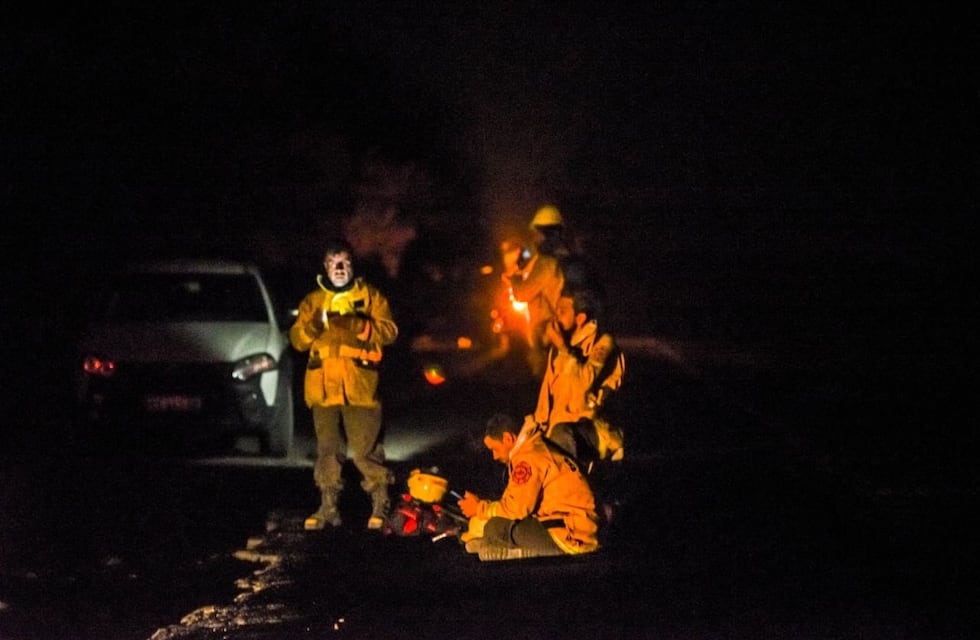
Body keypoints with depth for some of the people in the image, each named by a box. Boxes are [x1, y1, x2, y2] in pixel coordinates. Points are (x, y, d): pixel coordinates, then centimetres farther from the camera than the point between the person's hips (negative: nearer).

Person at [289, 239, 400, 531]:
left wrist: (359, 325, -19)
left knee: (366, 450, -7)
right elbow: (297, 339, 8)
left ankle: (380, 507, 1)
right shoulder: (313, 300, 16)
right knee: (327, 449, 4)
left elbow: (389, 331, -2)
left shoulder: (370, 296, 9)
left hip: (360, 386, -3)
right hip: (323, 386, 3)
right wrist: (312, 327, -14)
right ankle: (328, 507, 10)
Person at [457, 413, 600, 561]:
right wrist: (484, 506, 12)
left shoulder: (528, 458, -12)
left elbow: (517, 509, -11)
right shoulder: (540, 449, 18)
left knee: (495, 528, -15)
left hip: (570, 536, -10)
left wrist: (480, 508, 3)